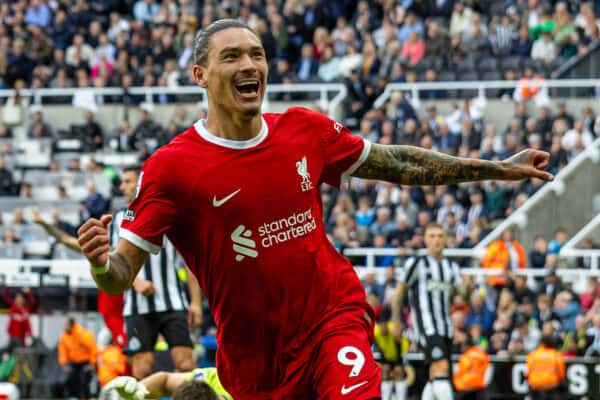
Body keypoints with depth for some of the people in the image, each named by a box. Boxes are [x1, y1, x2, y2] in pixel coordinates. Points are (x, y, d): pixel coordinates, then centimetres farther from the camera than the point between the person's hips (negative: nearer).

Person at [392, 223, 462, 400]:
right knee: (442, 368, -22)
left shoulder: (451, 266, 15)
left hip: (446, 328, 6)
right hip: (426, 327, -6)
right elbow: (399, 293, 6)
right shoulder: (416, 263, 0)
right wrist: (396, 322, 8)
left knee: (435, 378, 8)